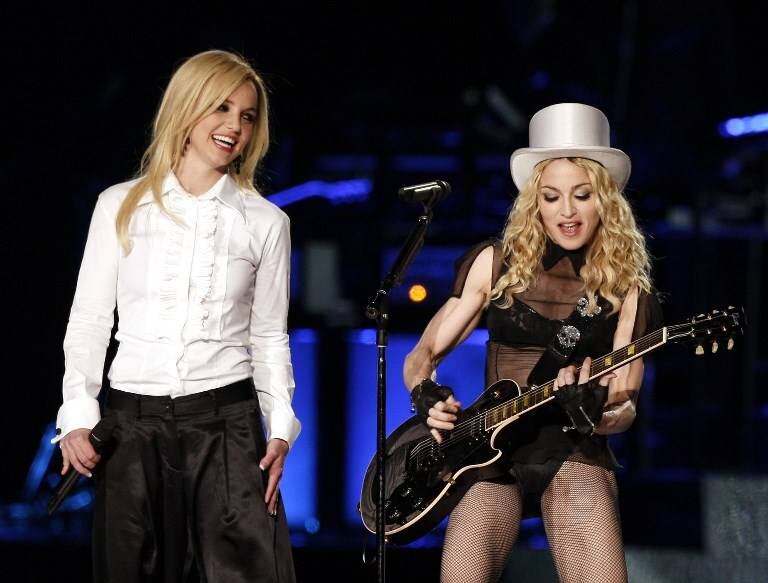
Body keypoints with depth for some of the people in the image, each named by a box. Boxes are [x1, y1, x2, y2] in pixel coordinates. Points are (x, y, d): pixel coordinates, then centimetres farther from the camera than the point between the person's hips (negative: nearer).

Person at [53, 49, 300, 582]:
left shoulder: (265, 222, 7)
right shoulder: (120, 207, 5)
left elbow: (269, 336, 9)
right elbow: (89, 320, 6)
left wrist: (280, 428, -1)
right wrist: (77, 415, -4)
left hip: (227, 422, 0)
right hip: (133, 423, 0)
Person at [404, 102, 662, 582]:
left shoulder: (625, 287, 5)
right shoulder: (497, 264, 7)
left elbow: (624, 407, 2)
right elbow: (422, 356, 10)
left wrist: (594, 411, -20)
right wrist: (428, 398, -11)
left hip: (574, 456, 0)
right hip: (492, 451, 1)